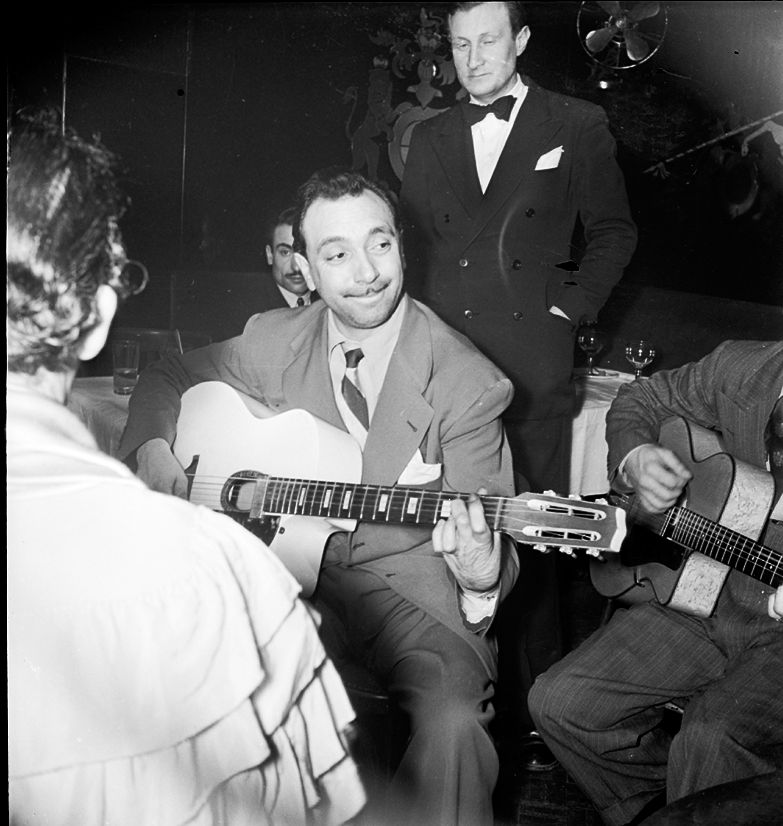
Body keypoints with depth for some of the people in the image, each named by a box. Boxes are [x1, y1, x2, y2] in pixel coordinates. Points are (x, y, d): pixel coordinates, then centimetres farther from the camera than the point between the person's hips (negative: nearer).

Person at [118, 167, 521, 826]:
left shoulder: (468, 383, -8)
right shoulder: (275, 341, 4)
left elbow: (491, 548, -7)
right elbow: (168, 379, 21)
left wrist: (482, 578, -30)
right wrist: (153, 449, 1)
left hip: (413, 588, -3)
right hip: (295, 577, 3)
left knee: (454, 719, -33)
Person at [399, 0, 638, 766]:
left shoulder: (578, 126, 8)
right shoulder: (428, 137, 18)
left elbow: (613, 233, 9)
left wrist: (569, 307, -2)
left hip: (531, 366, -3)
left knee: (530, 542, -2)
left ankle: (533, 715, 10)